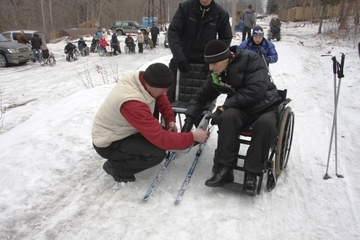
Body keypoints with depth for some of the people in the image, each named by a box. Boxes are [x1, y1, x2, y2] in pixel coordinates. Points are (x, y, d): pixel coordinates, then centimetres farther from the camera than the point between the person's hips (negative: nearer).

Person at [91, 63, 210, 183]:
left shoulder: (143, 79, -13)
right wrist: (192, 137, -27)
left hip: (121, 130, 9)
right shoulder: (132, 103, -37)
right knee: (157, 153, -24)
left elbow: (161, 99, 8)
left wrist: (170, 120, -5)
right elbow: (160, 138, -34)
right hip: (109, 143, -9)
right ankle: (115, 167, -2)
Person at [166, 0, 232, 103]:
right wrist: (179, 57, -23)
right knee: (171, 95, 8)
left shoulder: (221, 14, -8)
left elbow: (226, 39, 2)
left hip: (205, 63, 1)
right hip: (181, 60, 0)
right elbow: (172, 31, -13)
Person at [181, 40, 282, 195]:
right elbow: (201, 96, 12)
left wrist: (225, 106, -24)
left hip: (264, 106, -3)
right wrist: (189, 119, -1)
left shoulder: (251, 60, -17)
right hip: (240, 109, 3)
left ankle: (251, 173, -20)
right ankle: (224, 168, -22)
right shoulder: (215, 76, 0)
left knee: (266, 123, -37)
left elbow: (255, 91, -27)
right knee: (228, 116, -31)